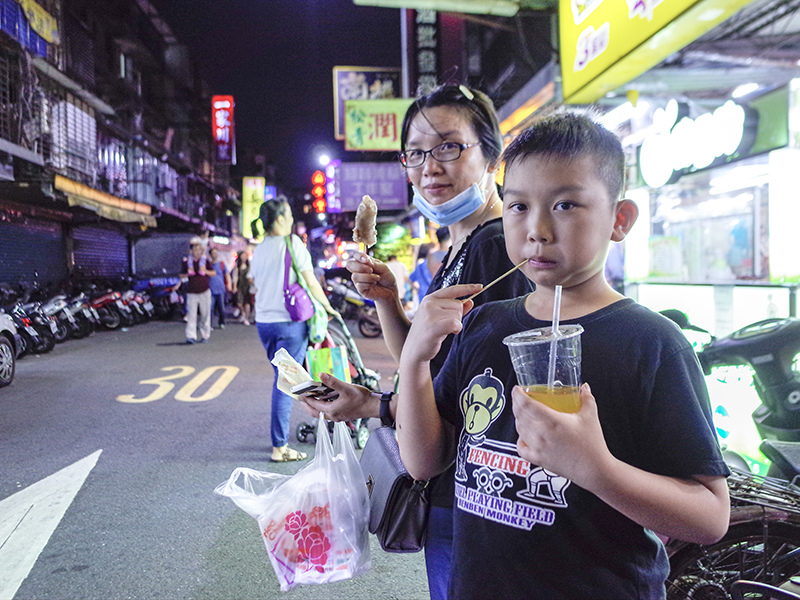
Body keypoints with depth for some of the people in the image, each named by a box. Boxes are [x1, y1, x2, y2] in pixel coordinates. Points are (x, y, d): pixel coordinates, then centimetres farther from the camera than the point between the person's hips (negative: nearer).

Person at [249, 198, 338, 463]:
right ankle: (279, 447, -1)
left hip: (263, 322, 7)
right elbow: (310, 282, -9)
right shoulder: (293, 243, -8)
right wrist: (327, 307, 3)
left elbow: (256, 286, 15)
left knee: (281, 378, 19)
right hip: (290, 321, -7)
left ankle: (281, 439, 26)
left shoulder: (258, 250, 11)